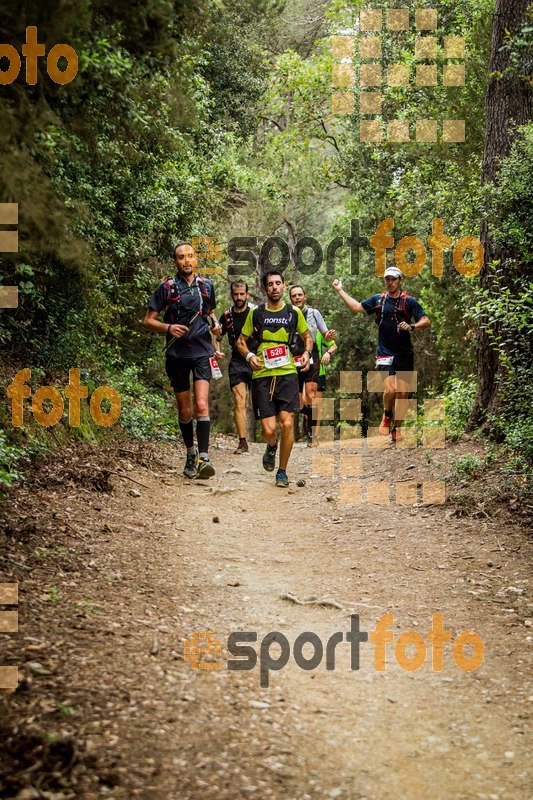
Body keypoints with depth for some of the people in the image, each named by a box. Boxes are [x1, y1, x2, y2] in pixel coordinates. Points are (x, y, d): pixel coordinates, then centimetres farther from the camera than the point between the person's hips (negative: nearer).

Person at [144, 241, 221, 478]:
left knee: (201, 405, -16)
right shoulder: (166, 287, -3)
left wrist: (215, 324, 1)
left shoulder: (206, 285, 6)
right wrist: (168, 327, -20)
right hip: (177, 354, 0)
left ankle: (203, 457, -21)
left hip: (202, 352, 1)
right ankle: (190, 453, 29)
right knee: (185, 410, 8)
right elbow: (148, 321, -1)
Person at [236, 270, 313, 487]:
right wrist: (249, 356, -6)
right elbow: (241, 341, 14)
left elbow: (307, 336, 22)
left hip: (287, 373, 0)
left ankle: (282, 471, 7)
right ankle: (271, 447, 31)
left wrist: (307, 352, 2)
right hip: (262, 375, 0)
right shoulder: (256, 313, 6)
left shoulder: (294, 312, 8)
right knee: (268, 429, -8)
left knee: (287, 424, -11)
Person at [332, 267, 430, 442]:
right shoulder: (378, 300, 8)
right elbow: (356, 307, 21)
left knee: (402, 394, -1)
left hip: (405, 355, 0)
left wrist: (412, 327, -26)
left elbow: (426, 321, -6)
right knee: (390, 390, -19)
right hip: (385, 354, 0)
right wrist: (340, 290, 26)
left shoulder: (409, 302, 0)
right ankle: (387, 415, 10)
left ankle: (397, 429, 13)